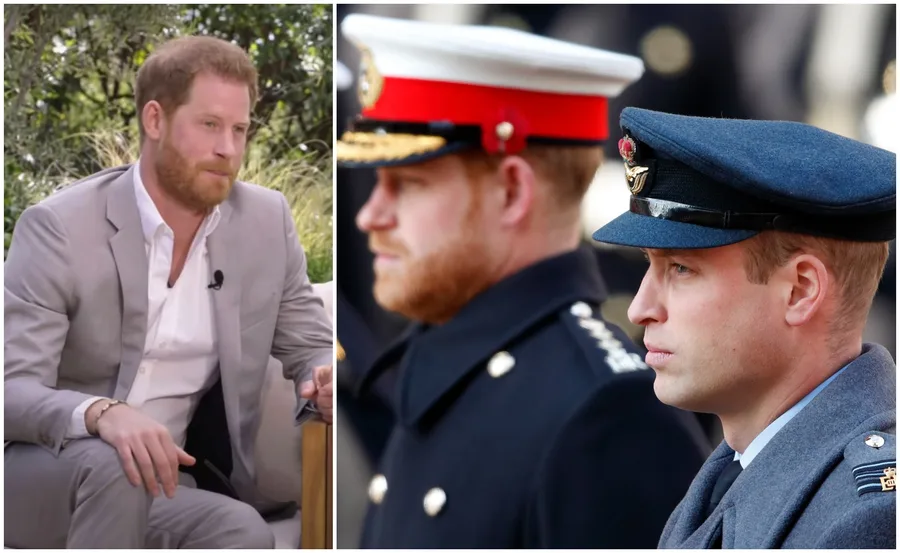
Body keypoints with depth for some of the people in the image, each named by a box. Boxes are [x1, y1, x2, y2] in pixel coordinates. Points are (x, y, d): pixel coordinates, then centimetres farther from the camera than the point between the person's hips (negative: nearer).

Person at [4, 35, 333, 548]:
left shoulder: (266, 221, 1)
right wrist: (100, 414, -43)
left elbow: (314, 348, 12)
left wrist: (328, 382, -15)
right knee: (109, 467, -38)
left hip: (149, 488, 4)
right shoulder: (60, 227, -14)